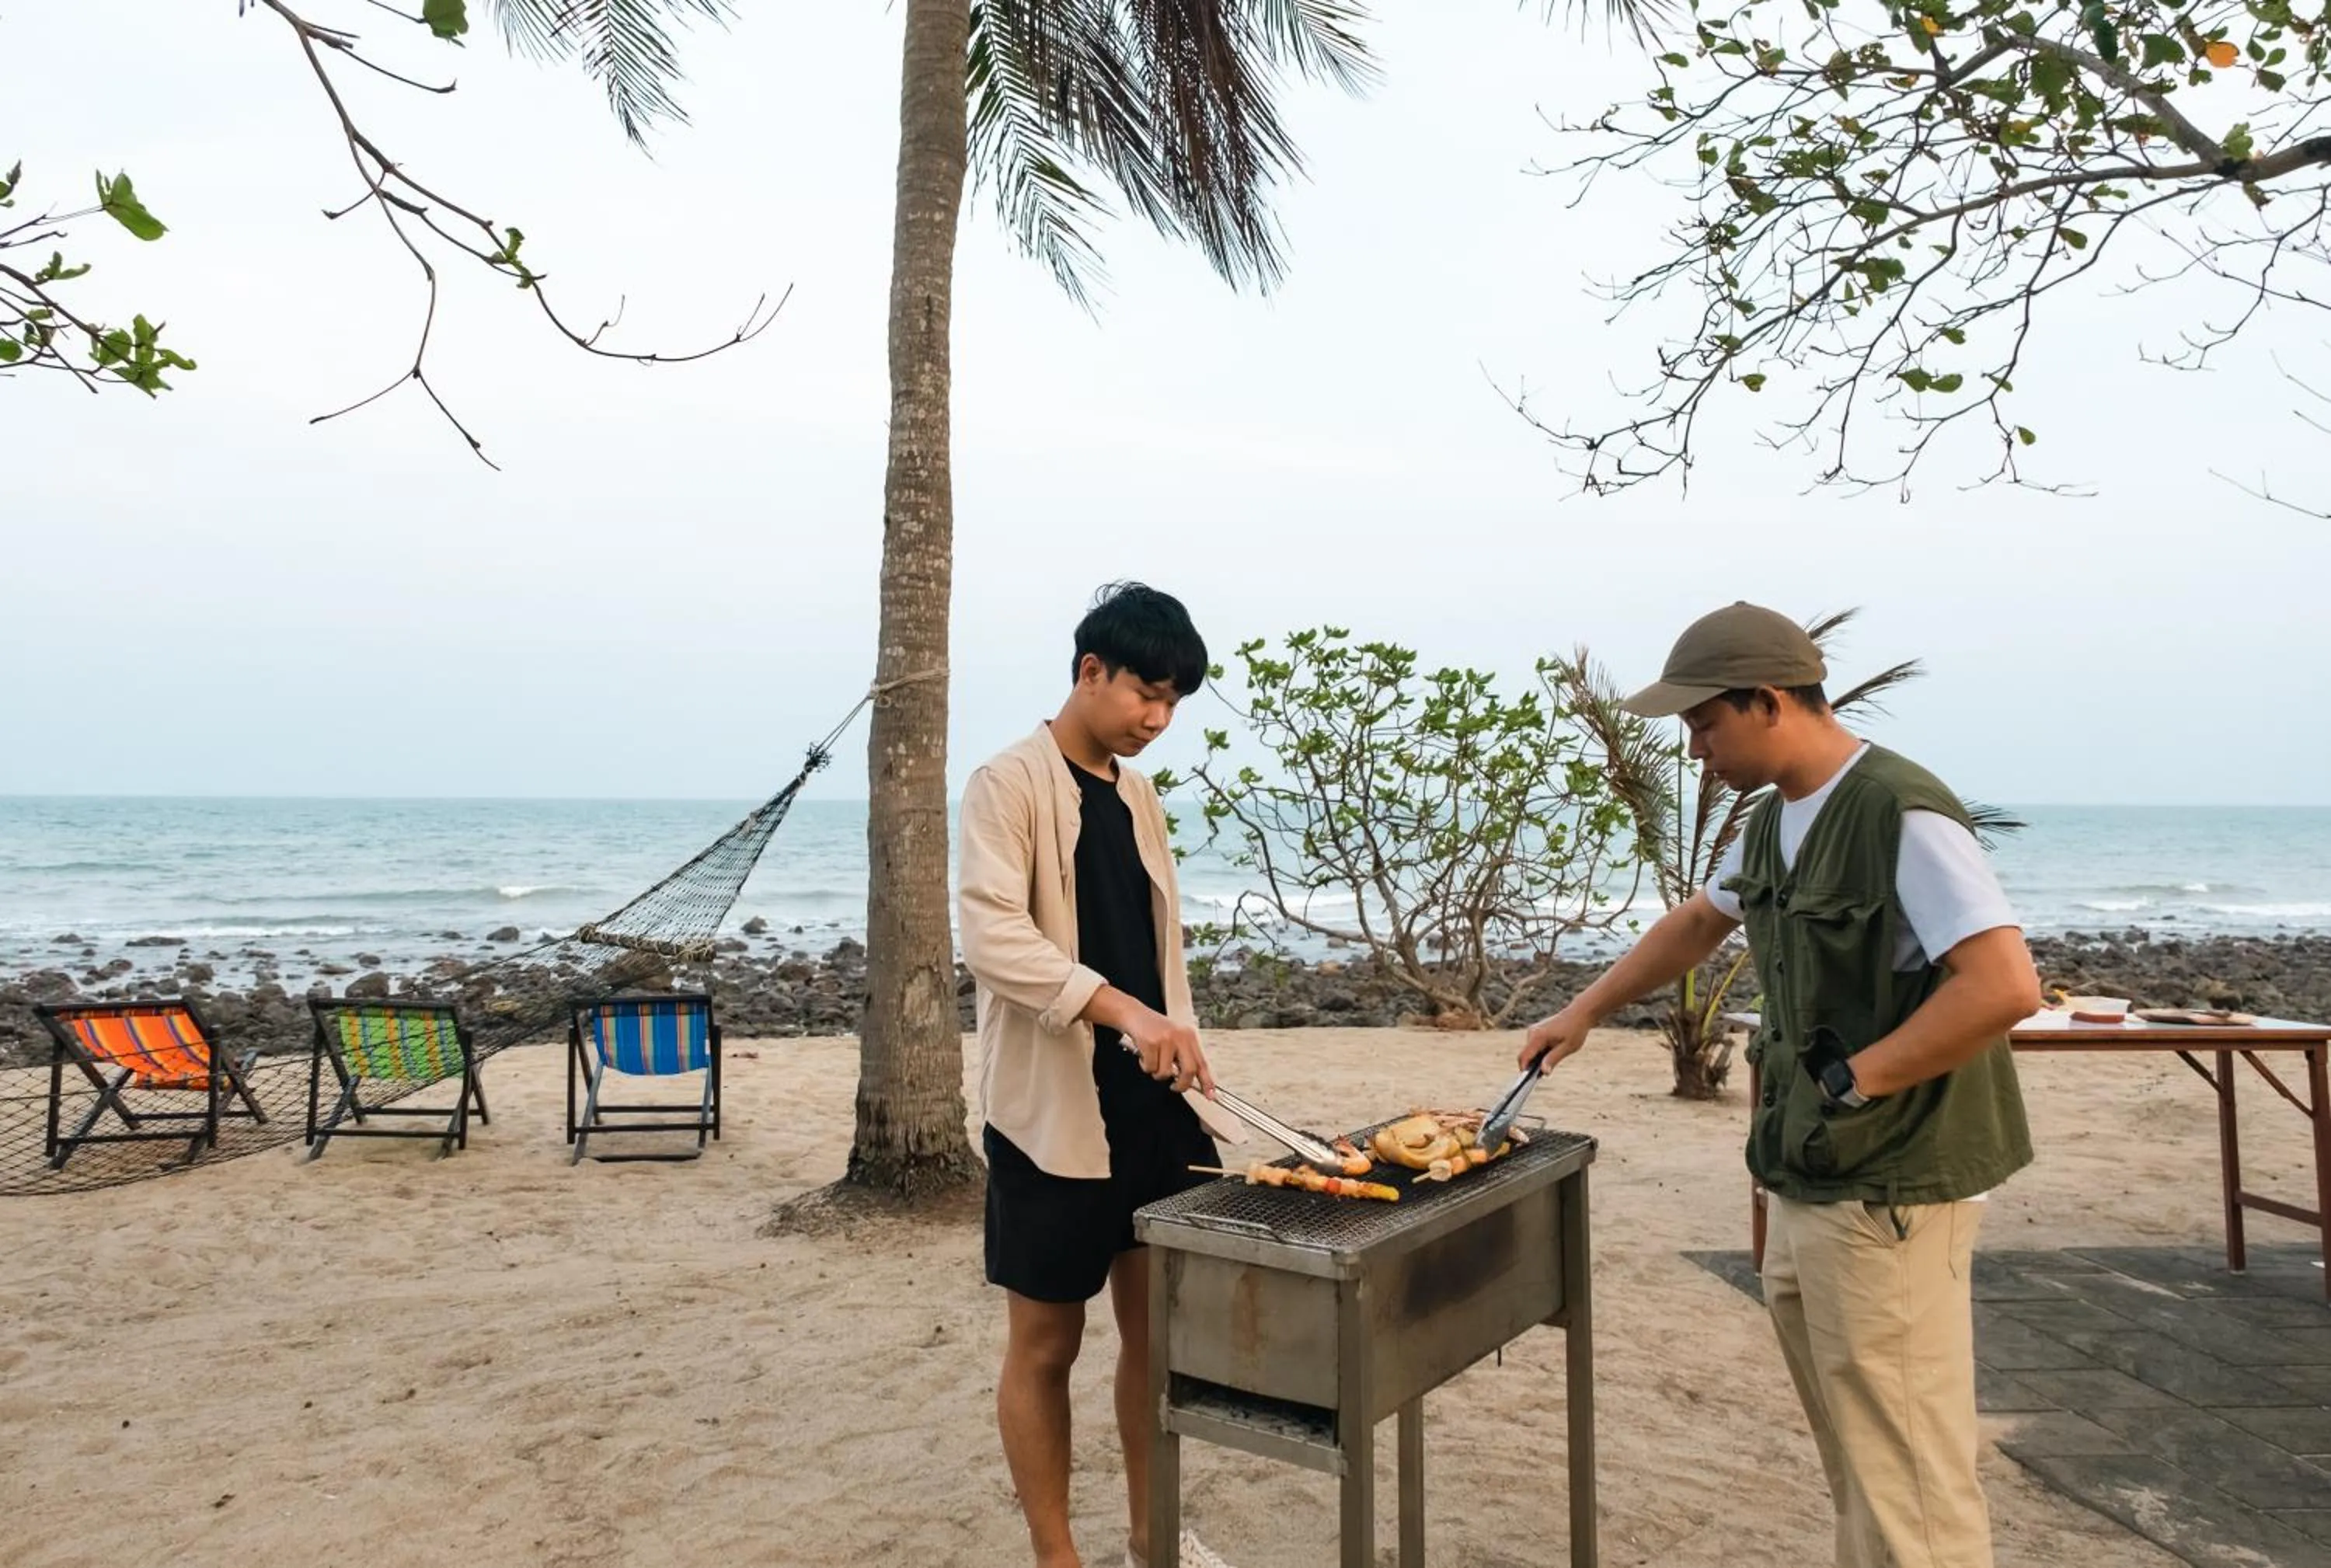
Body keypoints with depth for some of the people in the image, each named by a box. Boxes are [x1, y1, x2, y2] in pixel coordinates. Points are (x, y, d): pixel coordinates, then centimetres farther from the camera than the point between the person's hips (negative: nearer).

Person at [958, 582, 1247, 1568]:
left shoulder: (1138, 795, 12)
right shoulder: (1010, 783, -10)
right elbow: (990, 935, -23)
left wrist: (1189, 1073, 12)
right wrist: (1122, 1010, -34)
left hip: (1149, 1101, 7)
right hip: (1052, 1109, -7)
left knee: (1156, 1322, 14)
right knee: (1046, 1342, 6)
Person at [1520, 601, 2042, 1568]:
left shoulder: (1900, 815, -19)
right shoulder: (1773, 820, 10)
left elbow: (2005, 986, -27)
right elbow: (1699, 922, 26)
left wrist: (1850, 1080, -21)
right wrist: (1583, 1013, 25)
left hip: (1887, 1198, -9)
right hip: (1804, 1187, 9)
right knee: (1856, 1474, 20)